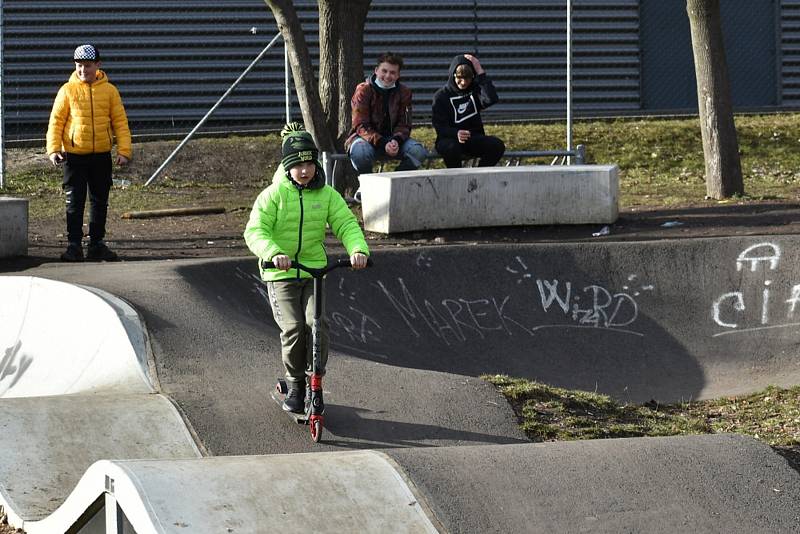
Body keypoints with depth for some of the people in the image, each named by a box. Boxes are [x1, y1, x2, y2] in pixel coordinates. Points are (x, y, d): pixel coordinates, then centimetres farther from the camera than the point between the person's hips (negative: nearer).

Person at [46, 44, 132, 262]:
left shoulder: (109, 90, 2)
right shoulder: (67, 90, -1)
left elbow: (120, 121, 3)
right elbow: (56, 121, 0)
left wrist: (124, 150, -6)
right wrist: (53, 149, -11)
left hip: (101, 154, 2)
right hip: (74, 155, -2)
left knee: (100, 201, 8)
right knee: (74, 202, -2)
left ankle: (97, 244, 17)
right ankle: (74, 244, 2)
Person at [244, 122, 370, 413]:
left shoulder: (327, 195, 4)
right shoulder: (273, 194, -7)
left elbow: (346, 224, -4)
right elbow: (255, 231, -16)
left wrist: (358, 249, -26)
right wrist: (274, 253, -36)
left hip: (314, 271, 2)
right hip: (280, 274, -2)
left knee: (317, 324, -18)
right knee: (293, 328, -17)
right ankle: (294, 384, 7)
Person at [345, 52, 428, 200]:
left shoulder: (403, 92, 2)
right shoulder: (363, 90, -9)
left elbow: (404, 124, 2)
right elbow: (361, 126, -14)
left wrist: (396, 140, -23)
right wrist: (383, 144, -29)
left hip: (392, 139, 4)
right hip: (366, 137, -4)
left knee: (419, 152, -24)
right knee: (360, 152, -40)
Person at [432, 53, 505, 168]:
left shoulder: (475, 90, 7)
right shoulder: (441, 96, -1)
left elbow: (491, 99, -17)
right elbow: (440, 127, -10)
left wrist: (480, 72, -17)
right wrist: (456, 133, -32)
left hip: (474, 139, 3)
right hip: (449, 139, -3)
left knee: (497, 145, -24)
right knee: (451, 148, -38)